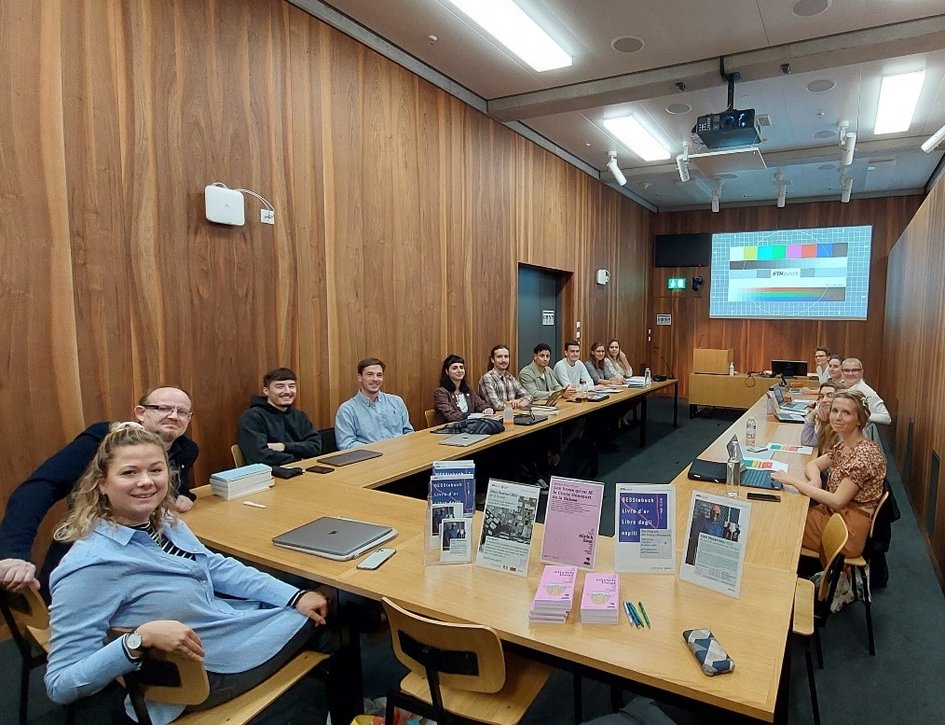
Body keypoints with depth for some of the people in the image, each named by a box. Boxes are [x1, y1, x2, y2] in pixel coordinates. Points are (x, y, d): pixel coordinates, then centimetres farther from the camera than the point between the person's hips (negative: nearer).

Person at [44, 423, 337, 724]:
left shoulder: (163, 519, -6)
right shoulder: (91, 566, -29)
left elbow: (216, 566, 4)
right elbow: (60, 684, -25)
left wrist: (294, 596, -2)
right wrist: (141, 638, -41)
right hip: (204, 670, -7)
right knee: (328, 621, 5)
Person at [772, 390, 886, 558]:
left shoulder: (865, 454, -23)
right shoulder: (842, 445, 4)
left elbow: (838, 501, -27)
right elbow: (813, 465, 11)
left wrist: (794, 481, -23)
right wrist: (815, 480, -13)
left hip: (848, 530, -8)